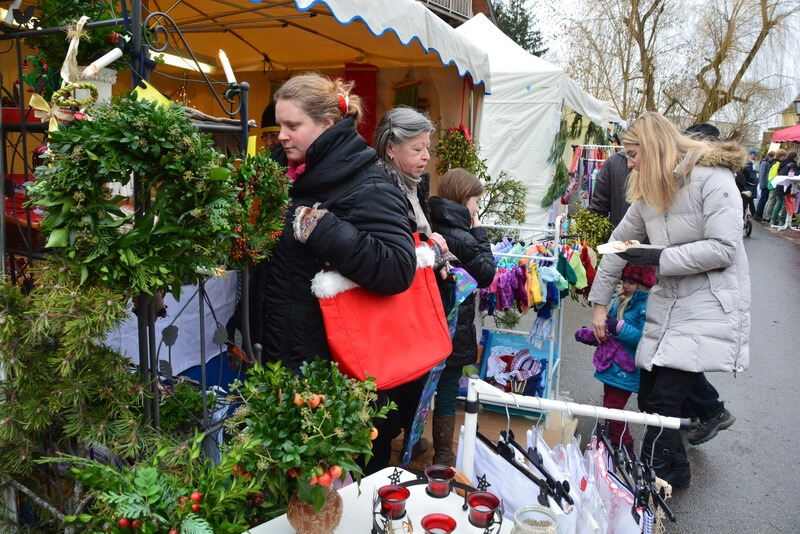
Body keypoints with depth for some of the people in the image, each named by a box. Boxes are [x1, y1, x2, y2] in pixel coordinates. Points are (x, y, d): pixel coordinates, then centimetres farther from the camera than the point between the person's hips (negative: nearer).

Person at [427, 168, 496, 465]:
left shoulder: (430, 226, 2)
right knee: (448, 388, 5)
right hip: (454, 325, -8)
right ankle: (443, 457, 19)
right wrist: (480, 233, -8)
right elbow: (487, 275, -11)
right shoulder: (462, 238, -21)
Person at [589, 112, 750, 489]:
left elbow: (724, 248, -19)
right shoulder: (649, 191, 12)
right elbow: (618, 243, 16)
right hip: (667, 303, 8)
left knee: (664, 401, -12)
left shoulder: (711, 178, -12)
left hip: (710, 305, -7)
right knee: (648, 398, 8)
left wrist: (659, 257, -18)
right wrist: (600, 302, 14)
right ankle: (674, 471, 28)